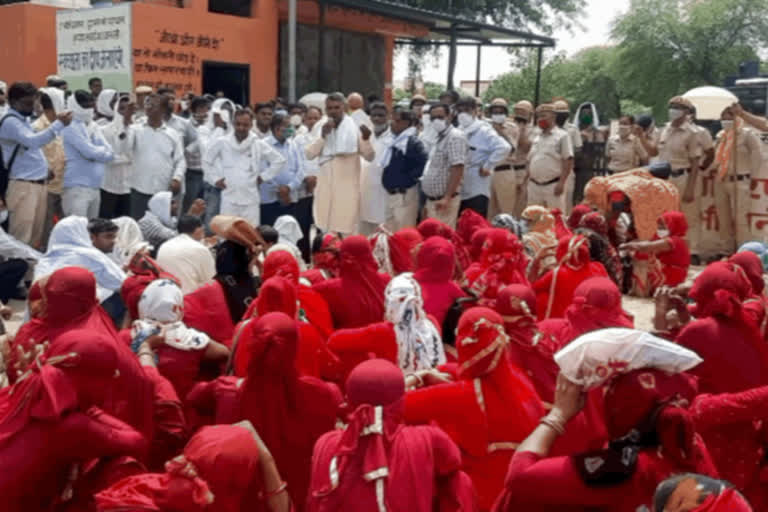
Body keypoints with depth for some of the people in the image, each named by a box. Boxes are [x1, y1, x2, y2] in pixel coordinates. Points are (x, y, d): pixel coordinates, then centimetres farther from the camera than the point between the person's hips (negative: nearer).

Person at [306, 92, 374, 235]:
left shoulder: (355, 128, -5)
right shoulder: (320, 127, 5)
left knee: (347, 231, -6)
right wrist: (323, 135, -16)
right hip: (326, 185, 4)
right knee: (326, 229, 9)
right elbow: (309, 154, -4)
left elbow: (369, 157, -8)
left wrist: (366, 139, -27)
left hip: (348, 186, -4)